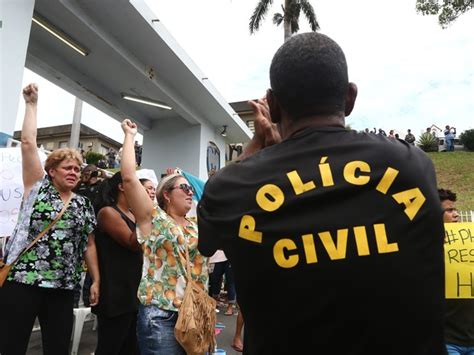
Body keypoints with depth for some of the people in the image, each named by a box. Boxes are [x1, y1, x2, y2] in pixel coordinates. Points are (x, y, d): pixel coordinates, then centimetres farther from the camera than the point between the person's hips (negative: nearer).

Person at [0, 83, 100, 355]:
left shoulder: (84, 205, 11)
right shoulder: (38, 188, 3)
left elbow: (89, 245, 12)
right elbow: (28, 142, -3)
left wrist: (97, 280, 7)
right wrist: (32, 104, 0)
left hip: (63, 289, 3)